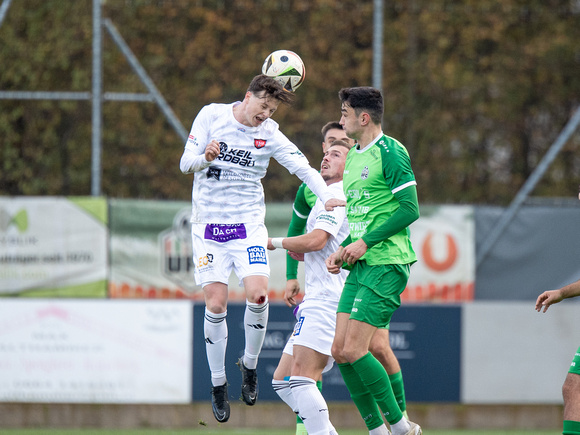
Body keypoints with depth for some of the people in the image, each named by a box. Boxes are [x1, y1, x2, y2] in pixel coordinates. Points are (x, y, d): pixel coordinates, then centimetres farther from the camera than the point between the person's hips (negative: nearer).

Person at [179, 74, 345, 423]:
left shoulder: (270, 135, -2)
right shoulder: (211, 116, -3)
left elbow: (303, 167, -8)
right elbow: (186, 164, -2)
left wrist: (327, 197, -25)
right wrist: (206, 157, -25)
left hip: (248, 225, 0)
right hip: (208, 226, 0)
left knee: (258, 294, -18)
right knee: (215, 305, -6)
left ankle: (250, 365, 7)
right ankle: (218, 384, 9)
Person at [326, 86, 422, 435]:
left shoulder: (390, 152, -11)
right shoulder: (353, 156, 17)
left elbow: (410, 209, -17)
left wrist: (365, 242, -18)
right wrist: (342, 251, 10)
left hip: (386, 264, -9)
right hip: (360, 266, 9)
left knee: (354, 350, -14)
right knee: (340, 351, 2)